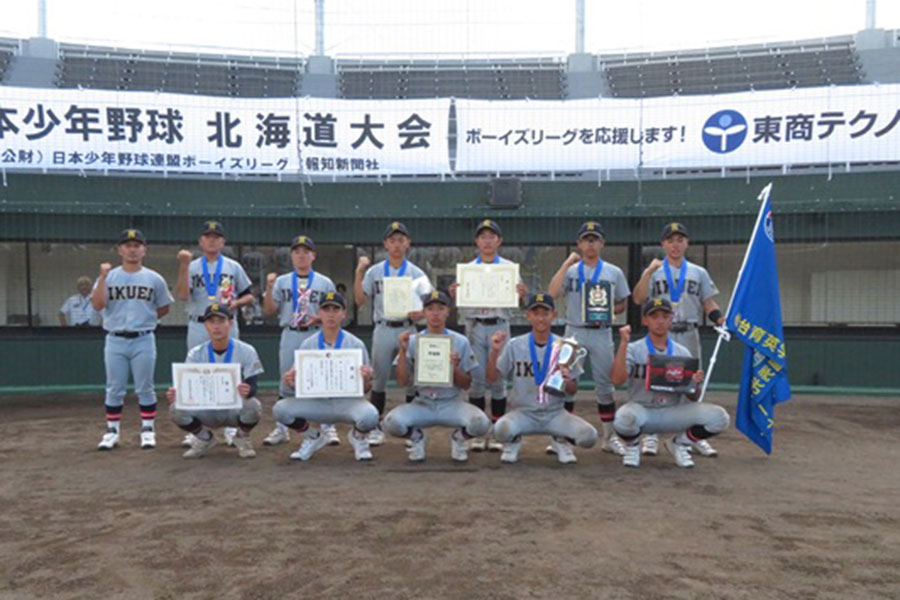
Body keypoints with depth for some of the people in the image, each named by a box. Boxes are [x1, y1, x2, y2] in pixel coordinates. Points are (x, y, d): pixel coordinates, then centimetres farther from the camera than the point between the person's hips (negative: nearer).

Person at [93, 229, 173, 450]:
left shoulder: (154, 279, 4)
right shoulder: (108, 276, 4)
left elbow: (164, 308, 13)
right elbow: (97, 305, -10)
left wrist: (145, 319, 5)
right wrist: (103, 277, -16)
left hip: (143, 340, -1)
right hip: (115, 341, 1)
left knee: (145, 388, 4)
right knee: (114, 389, 7)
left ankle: (148, 431, 14)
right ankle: (112, 432, 17)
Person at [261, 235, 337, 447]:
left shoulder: (325, 283, 6)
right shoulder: (281, 282, 9)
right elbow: (269, 311, 4)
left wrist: (318, 318, -14)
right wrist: (269, 288, -10)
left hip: (316, 336, -1)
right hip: (290, 336, 1)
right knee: (286, 382, 6)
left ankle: (328, 428, 8)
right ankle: (281, 429, 16)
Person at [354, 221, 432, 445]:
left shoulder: (416, 273, 4)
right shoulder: (374, 271, 6)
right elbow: (360, 300, 0)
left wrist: (420, 313, -21)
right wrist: (359, 272, -8)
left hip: (407, 330, 0)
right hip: (383, 330, 1)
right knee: (379, 379, 6)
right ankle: (376, 428, 17)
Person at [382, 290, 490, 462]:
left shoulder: (460, 342, 1)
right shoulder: (413, 341, 1)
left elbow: (466, 385, 2)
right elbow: (402, 381, -4)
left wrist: (454, 368, -16)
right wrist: (403, 351, -14)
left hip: (451, 404, 0)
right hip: (421, 405, 0)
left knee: (481, 423, -29)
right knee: (391, 422, -29)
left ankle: (458, 438, 7)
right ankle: (416, 437, 7)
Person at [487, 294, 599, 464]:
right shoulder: (515, 345, -1)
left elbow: (573, 391, 4)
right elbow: (492, 377, -2)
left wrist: (566, 382, -19)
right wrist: (494, 352, -17)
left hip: (555, 413, 1)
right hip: (523, 412, -1)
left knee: (589, 436, -23)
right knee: (501, 429, -33)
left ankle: (561, 441, 12)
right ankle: (513, 442, 6)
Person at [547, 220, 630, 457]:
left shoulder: (614, 272, 6)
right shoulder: (570, 270, 3)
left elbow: (622, 305, 10)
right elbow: (552, 294, -14)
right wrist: (567, 264, -13)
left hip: (602, 333, 1)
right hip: (574, 331, 0)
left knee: (604, 385, 6)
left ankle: (609, 437, 16)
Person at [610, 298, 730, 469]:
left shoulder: (682, 353, 6)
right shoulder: (633, 349, -3)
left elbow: (693, 398, 7)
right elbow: (617, 380, -22)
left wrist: (695, 384, -16)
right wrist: (623, 343, -24)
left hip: (673, 413, 3)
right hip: (641, 410, -3)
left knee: (719, 417, -18)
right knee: (624, 418, -38)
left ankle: (679, 443, 10)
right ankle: (632, 446, 1)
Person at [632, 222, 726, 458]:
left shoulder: (699, 273, 13)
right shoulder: (653, 272, 6)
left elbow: (709, 303, 10)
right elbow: (638, 299, -7)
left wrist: (720, 318, -10)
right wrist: (648, 273, -17)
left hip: (689, 335, 2)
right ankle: (651, 436, 8)